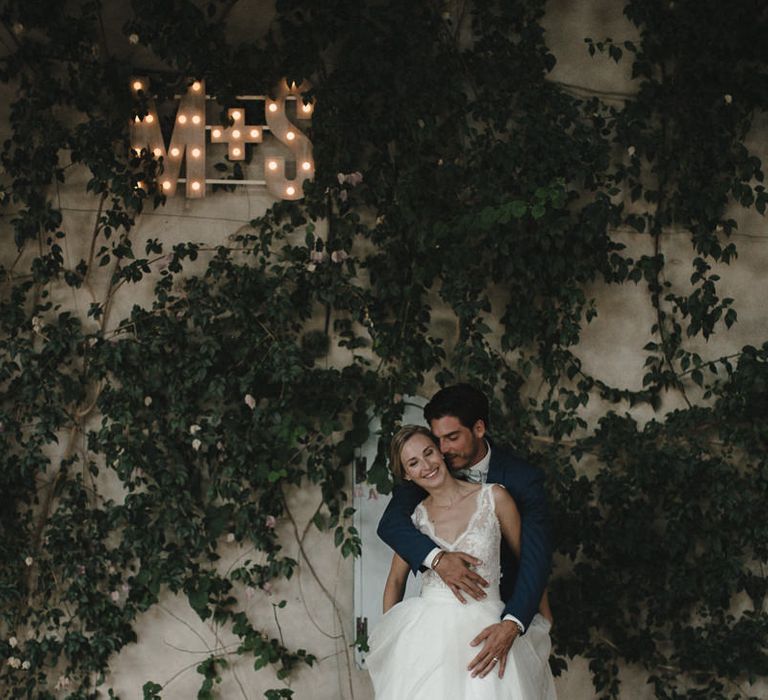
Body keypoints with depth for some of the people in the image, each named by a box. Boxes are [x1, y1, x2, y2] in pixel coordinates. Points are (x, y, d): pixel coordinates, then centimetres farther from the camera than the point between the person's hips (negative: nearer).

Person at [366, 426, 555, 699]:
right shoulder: (415, 516, 7)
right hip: (427, 633, 2)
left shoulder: (493, 498, -1)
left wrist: (544, 622, 10)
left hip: (483, 630, -2)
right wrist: (390, 634, 11)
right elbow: (395, 581, 19)